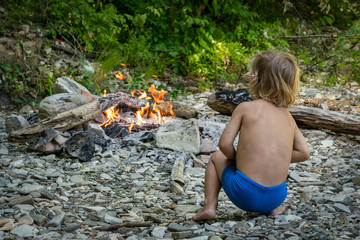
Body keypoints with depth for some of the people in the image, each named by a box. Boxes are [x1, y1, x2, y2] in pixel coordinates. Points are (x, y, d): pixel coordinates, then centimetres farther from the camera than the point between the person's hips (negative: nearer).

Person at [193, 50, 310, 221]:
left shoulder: (245, 108, -4)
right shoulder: (287, 116, 9)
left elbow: (225, 144, -9)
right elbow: (304, 153, 8)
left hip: (245, 194, -4)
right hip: (277, 196, 4)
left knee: (217, 157, 24)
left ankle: (209, 206, 15)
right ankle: (273, 208, 22)